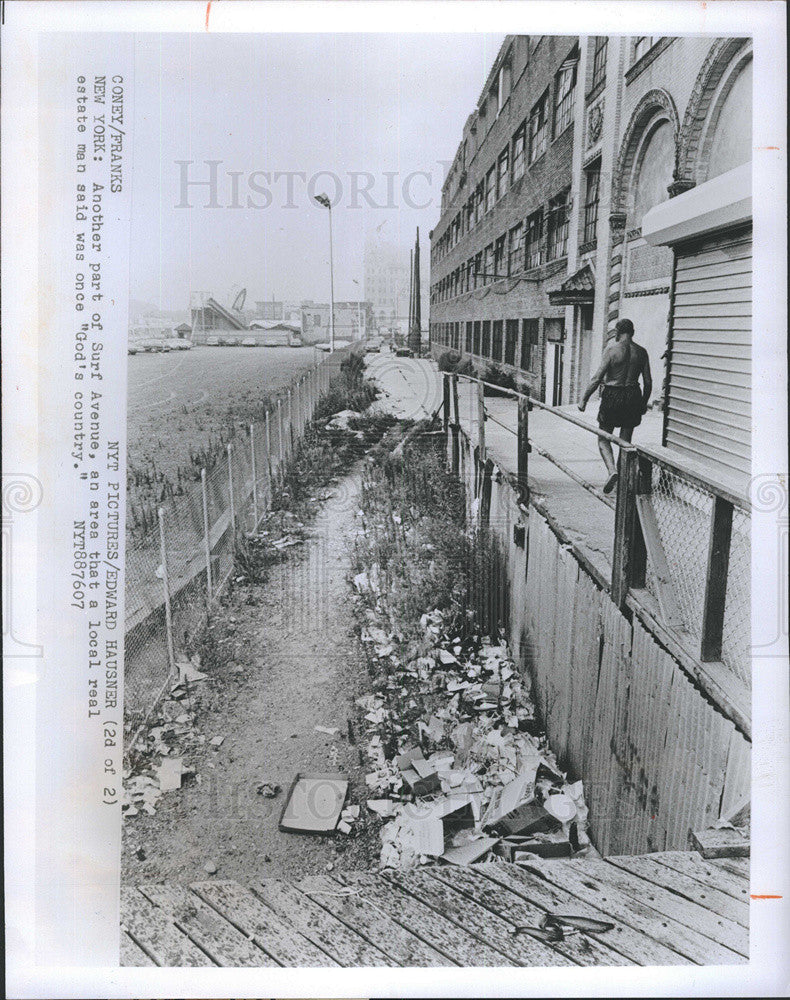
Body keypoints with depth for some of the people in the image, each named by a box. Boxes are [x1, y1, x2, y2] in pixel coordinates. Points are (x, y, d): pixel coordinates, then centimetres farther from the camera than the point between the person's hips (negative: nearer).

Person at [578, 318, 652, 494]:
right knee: (625, 440, 15)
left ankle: (612, 470, -15)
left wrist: (584, 399, -4)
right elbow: (648, 382, 7)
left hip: (612, 396, -4)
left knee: (603, 438, 7)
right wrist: (644, 403, 20)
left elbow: (598, 378, -11)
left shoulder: (612, 350, -8)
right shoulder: (641, 352, 4)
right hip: (633, 397, 4)